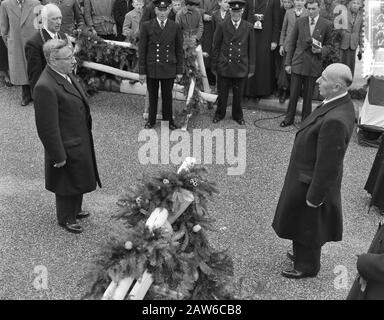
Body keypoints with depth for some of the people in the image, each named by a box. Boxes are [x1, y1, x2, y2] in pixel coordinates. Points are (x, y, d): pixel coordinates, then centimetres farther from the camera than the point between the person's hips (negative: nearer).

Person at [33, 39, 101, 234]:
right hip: (67, 147, -9)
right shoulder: (45, 87, -31)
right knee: (67, 184, 13)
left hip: (80, 141, 9)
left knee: (78, 180, 26)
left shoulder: (65, 74, 0)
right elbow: (47, 128, -27)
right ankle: (65, 219, 36)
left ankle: (74, 210, 50)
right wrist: (58, 156, -21)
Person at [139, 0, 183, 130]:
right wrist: (142, 71, -5)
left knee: (167, 96, 11)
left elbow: (179, 50, 4)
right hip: (151, 69, 0)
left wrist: (179, 71, 2)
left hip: (169, 69, 1)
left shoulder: (175, 27, 0)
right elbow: (142, 50, -3)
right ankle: (151, 120, 28)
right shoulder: (146, 26, -4)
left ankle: (168, 120, 27)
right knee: (152, 96, 11)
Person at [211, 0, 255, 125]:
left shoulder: (248, 27, 1)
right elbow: (216, 47, 3)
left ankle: (237, 115, 29)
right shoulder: (222, 26, -1)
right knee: (222, 93, 9)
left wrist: (251, 68, 4)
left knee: (238, 94, 10)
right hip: (224, 66, 0)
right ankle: (220, 114, 28)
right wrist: (214, 66, 2)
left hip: (241, 68, 1)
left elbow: (251, 49, 5)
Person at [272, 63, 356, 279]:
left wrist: (314, 196, -18)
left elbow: (327, 164, -28)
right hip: (308, 175, 9)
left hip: (311, 182, -9)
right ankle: (304, 255, 50)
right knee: (305, 224, 27)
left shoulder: (335, 120, -35)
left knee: (307, 226, 14)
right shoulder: (341, 104, -4)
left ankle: (307, 267, 37)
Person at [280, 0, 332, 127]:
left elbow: (328, 45, 8)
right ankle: (289, 119, 19)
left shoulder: (326, 25, 0)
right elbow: (291, 43, 7)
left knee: (308, 95, 7)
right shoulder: (300, 22, 4)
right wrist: (288, 63, 3)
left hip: (313, 65, -1)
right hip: (298, 63, 1)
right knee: (293, 93, 5)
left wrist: (320, 50, -15)